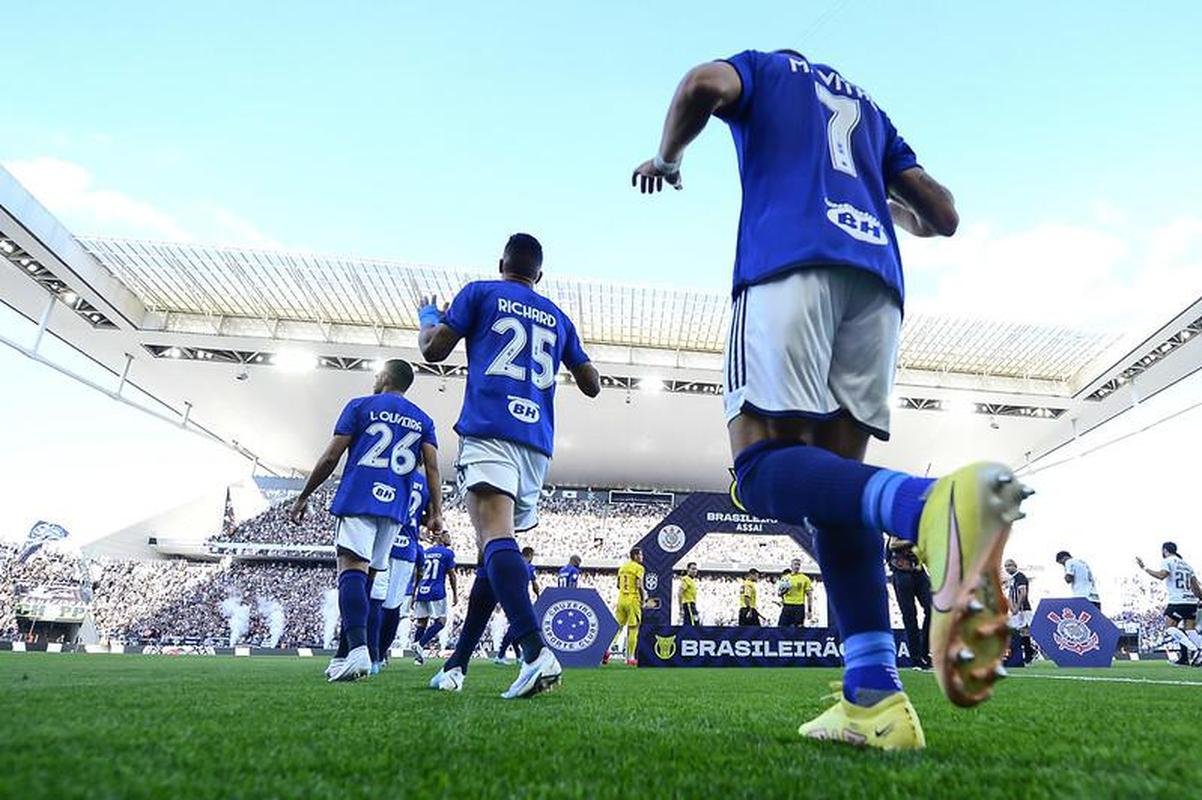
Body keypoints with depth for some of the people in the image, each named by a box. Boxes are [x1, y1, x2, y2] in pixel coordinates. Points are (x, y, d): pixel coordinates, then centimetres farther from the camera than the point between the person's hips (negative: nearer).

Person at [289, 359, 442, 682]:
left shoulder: (360, 406, 8)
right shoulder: (423, 420, 17)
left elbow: (331, 457, 4)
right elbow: (432, 466, 6)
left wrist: (303, 496, 11)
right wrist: (436, 510, 4)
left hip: (358, 499, -4)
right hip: (395, 508, 4)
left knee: (352, 568, -15)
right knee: (365, 576, 11)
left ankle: (358, 648, -34)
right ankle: (343, 656, 16)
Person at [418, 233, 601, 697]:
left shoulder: (480, 292, 12)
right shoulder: (557, 317, 23)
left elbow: (433, 350, 7)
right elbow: (591, 385, 24)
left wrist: (428, 315, 29)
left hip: (489, 432, -5)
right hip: (537, 444, 5)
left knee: (495, 536, -21)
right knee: (495, 545, 12)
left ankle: (535, 651, -40)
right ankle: (456, 665, 20)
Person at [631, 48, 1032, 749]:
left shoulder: (764, 69, 26)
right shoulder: (868, 107, 36)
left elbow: (705, 85, 0)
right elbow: (943, 217, 28)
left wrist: (667, 159, 18)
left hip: (789, 263, -5)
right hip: (877, 278, 6)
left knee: (762, 469, -13)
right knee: (834, 473, 2)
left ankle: (931, 506, -41)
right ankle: (875, 699, -7)